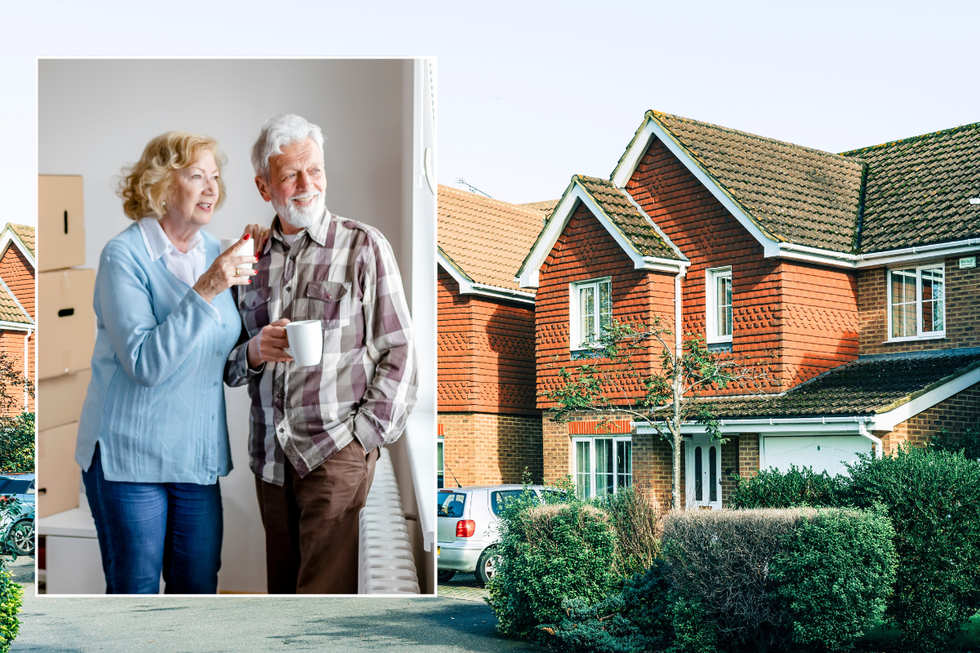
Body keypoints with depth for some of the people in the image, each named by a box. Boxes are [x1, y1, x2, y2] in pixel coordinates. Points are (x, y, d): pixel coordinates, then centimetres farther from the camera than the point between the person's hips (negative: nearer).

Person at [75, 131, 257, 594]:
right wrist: (204, 291, -27)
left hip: (199, 453, 6)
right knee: (135, 590, 5)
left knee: (199, 587, 11)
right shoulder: (124, 256, -11)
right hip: (131, 453, -5)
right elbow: (145, 363, -22)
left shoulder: (213, 251, 7)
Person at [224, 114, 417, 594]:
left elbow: (398, 352, -3)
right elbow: (230, 367, 14)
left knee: (324, 597, -7)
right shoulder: (252, 257, 11)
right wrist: (255, 352, -8)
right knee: (282, 589, 12)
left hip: (336, 453, -5)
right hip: (270, 457, 5)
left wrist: (363, 434, -9)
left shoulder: (363, 246, -3)